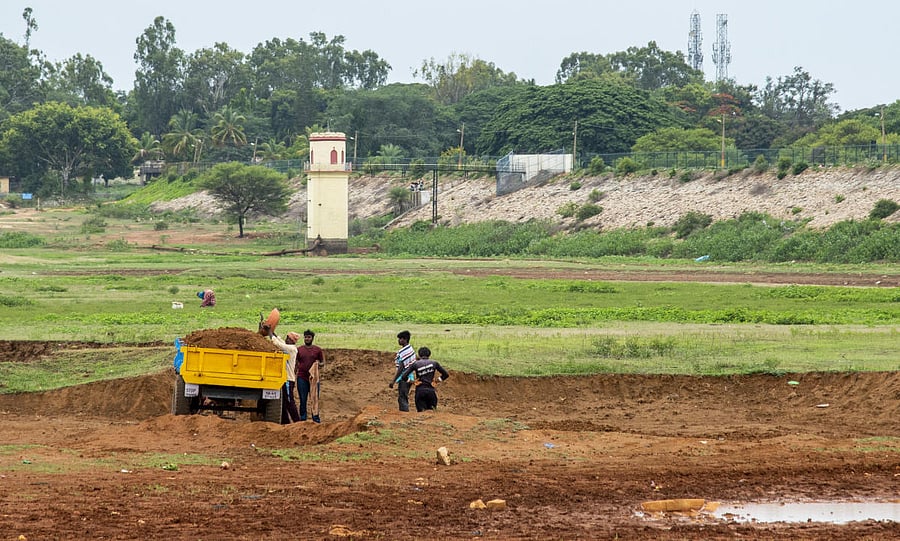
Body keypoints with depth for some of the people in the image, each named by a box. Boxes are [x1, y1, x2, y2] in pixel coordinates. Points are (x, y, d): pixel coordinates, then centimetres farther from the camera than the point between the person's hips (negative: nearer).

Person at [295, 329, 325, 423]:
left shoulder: (318, 350, 6)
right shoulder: (299, 350, 8)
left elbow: (323, 362, 10)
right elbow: (296, 363, 11)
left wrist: (320, 364, -14)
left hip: (314, 378, -1)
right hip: (302, 378, 1)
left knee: (314, 398, 0)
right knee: (303, 400, 3)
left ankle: (316, 418, 4)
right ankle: (302, 418, 7)